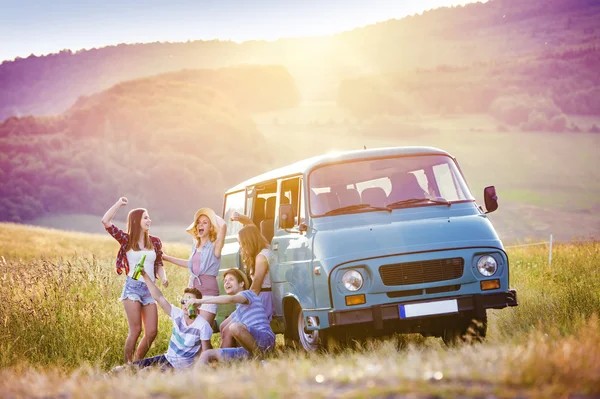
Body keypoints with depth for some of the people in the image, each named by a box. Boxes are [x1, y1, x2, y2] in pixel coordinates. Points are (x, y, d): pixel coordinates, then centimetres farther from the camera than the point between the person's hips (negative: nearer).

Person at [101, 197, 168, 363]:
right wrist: (119, 204, -3)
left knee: (152, 332, 0)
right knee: (135, 330, -8)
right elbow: (105, 221, -8)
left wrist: (163, 278, -3)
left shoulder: (155, 241, 11)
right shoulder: (126, 239, 1)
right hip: (132, 287, -4)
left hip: (150, 289, 4)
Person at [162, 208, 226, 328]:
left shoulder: (214, 246, -6)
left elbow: (223, 226, -23)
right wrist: (166, 257, 36)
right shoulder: (195, 245, 14)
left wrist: (213, 216, -3)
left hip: (208, 292, -7)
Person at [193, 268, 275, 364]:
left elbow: (230, 299, -15)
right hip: (248, 350, 8)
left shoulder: (249, 293, 5)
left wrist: (200, 301, -17)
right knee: (207, 354, -1)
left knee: (235, 327, -36)